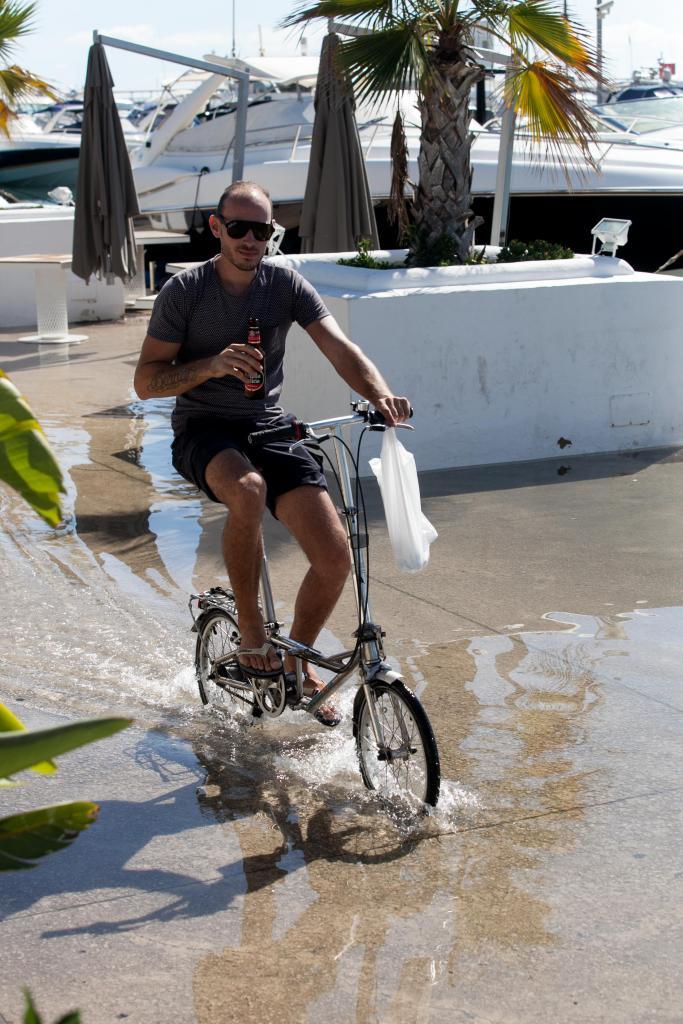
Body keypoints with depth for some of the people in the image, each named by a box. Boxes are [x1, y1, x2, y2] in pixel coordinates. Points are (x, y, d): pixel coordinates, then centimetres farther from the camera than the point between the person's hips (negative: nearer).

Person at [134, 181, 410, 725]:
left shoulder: (287, 284, 1)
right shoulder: (184, 291, -5)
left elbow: (340, 348, -10)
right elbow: (146, 381, -6)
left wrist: (382, 395, -30)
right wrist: (212, 365, -24)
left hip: (269, 429, 3)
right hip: (204, 433, -3)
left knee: (336, 557, -12)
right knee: (248, 490, -40)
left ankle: (298, 661, 16)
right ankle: (251, 626, -17)